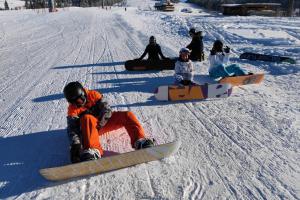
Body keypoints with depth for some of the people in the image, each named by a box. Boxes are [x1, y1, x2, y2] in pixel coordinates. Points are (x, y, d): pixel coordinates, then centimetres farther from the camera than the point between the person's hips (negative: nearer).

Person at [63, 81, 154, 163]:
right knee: (87, 118, -37)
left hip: (105, 121, 3)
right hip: (90, 128, -2)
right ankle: (93, 150, -57)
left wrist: (101, 121, -30)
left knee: (127, 115, -18)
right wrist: (75, 144, -38)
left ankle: (139, 141, -34)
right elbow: (72, 128, -21)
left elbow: (107, 109, -12)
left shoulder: (93, 95, -6)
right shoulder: (72, 109, -8)